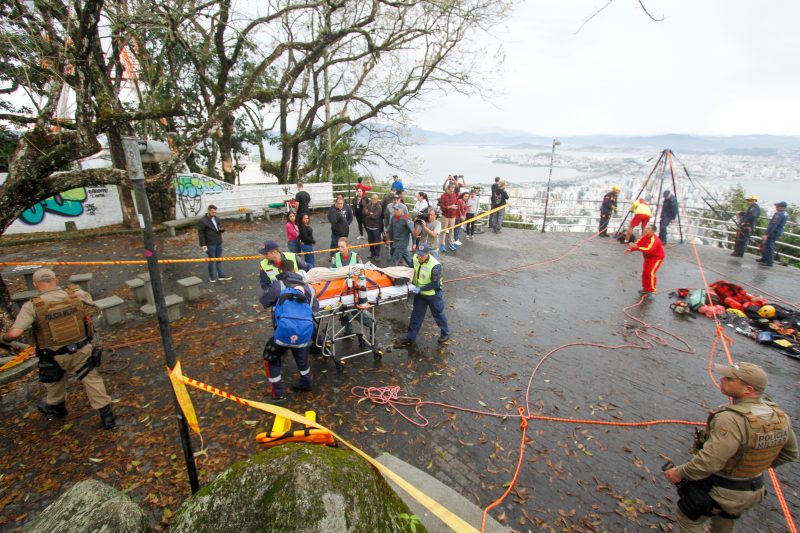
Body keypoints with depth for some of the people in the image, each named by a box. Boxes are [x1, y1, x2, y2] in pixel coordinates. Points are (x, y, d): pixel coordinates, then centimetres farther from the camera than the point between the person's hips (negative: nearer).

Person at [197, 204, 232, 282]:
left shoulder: (216, 219, 7)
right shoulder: (202, 221, -12)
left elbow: (221, 228, 17)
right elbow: (200, 234, -12)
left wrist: (222, 229, -9)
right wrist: (203, 246, -16)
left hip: (219, 243, 6)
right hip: (210, 245, -6)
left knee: (219, 260, 10)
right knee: (211, 261, 4)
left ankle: (221, 276, 17)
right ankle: (211, 277, 18)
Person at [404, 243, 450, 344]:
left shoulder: (435, 266, -31)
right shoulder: (415, 257, -11)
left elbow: (435, 284, -25)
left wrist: (420, 289, -27)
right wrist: (413, 281, 2)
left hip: (433, 294, -6)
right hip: (419, 292, 6)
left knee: (438, 314, 13)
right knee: (416, 314, 14)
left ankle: (445, 334, 36)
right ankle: (411, 337, 26)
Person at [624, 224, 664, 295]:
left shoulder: (654, 239, -30)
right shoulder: (644, 237, -4)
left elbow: (648, 249, -44)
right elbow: (637, 244, -8)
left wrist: (637, 247, -54)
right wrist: (630, 249, -27)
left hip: (657, 257, -8)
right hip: (648, 257, 8)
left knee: (650, 273, -14)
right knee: (644, 273, 7)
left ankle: (652, 289, 0)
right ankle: (646, 288, 19)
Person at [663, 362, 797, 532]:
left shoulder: (732, 419, -35)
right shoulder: (780, 416, -10)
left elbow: (709, 461, -32)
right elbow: (790, 452, 7)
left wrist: (680, 473, -17)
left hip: (719, 491, -7)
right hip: (753, 489, 7)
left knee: (687, 519, 17)